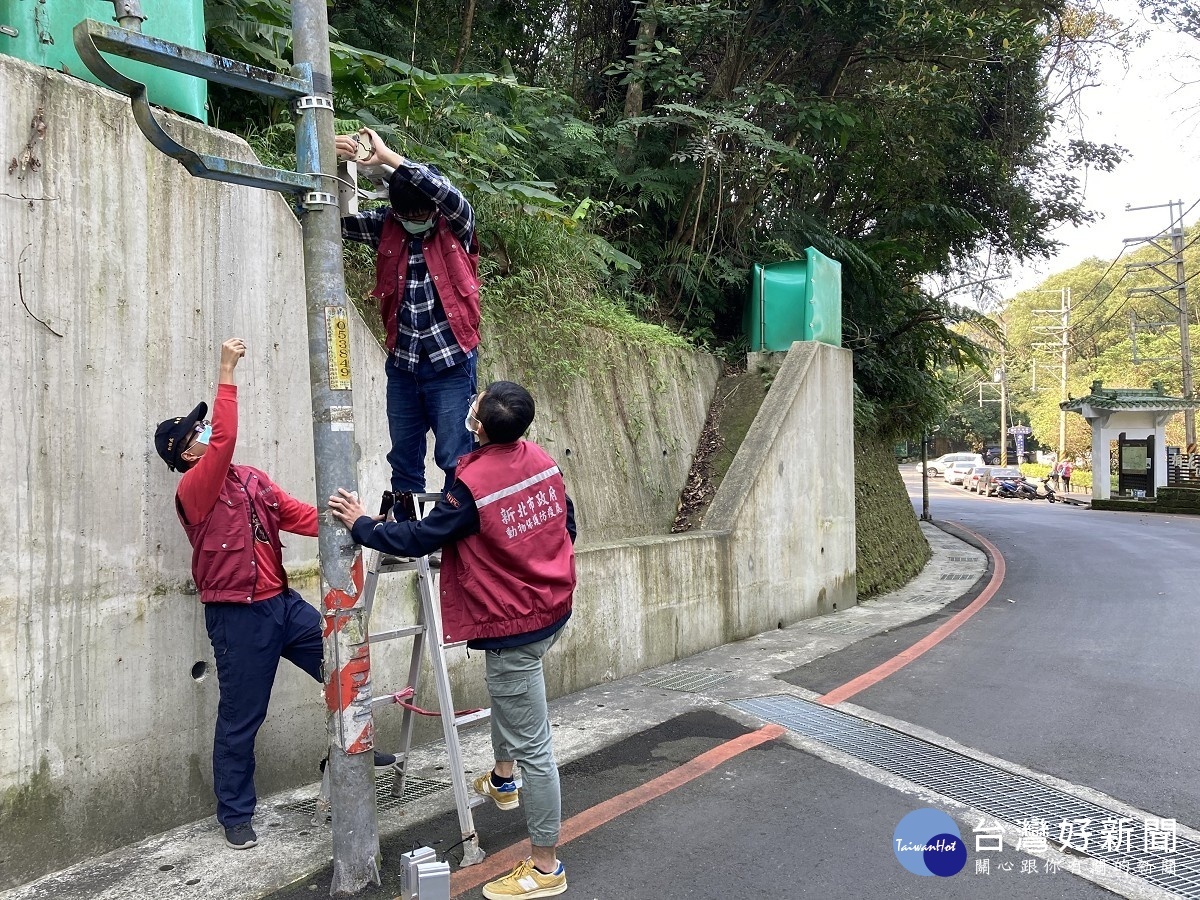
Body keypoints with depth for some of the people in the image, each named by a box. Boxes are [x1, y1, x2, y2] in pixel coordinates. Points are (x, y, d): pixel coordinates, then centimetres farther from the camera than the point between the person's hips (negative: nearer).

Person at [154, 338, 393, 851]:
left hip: (283, 603, 7)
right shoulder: (193, 491, -13)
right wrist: (227, 372, -26)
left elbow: (299, 516, 6)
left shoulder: (252, 479, 9)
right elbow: (225, 440, -28)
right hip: (238, 616, -6)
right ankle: (235, 815, 23)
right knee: (240, 719, 5)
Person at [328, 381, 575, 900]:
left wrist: (361, 525, 0)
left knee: (532, 745, 2)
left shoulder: (472, 484, -24)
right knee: (502, 683, 35)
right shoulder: (542, 461, -2)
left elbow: (417, 539, -15)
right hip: (553, 608, 9)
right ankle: (502, 779, 52)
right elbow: (567, 525, 10)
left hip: (515, 626, -9)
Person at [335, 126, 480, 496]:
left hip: (449, 364, -4)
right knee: (403, 458, 13)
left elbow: (448, 193, -26)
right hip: (402, 364, 4)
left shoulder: (456, 226, -6)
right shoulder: (386, 226, 3)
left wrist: (388, 156, -26)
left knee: (455, 457, 0)